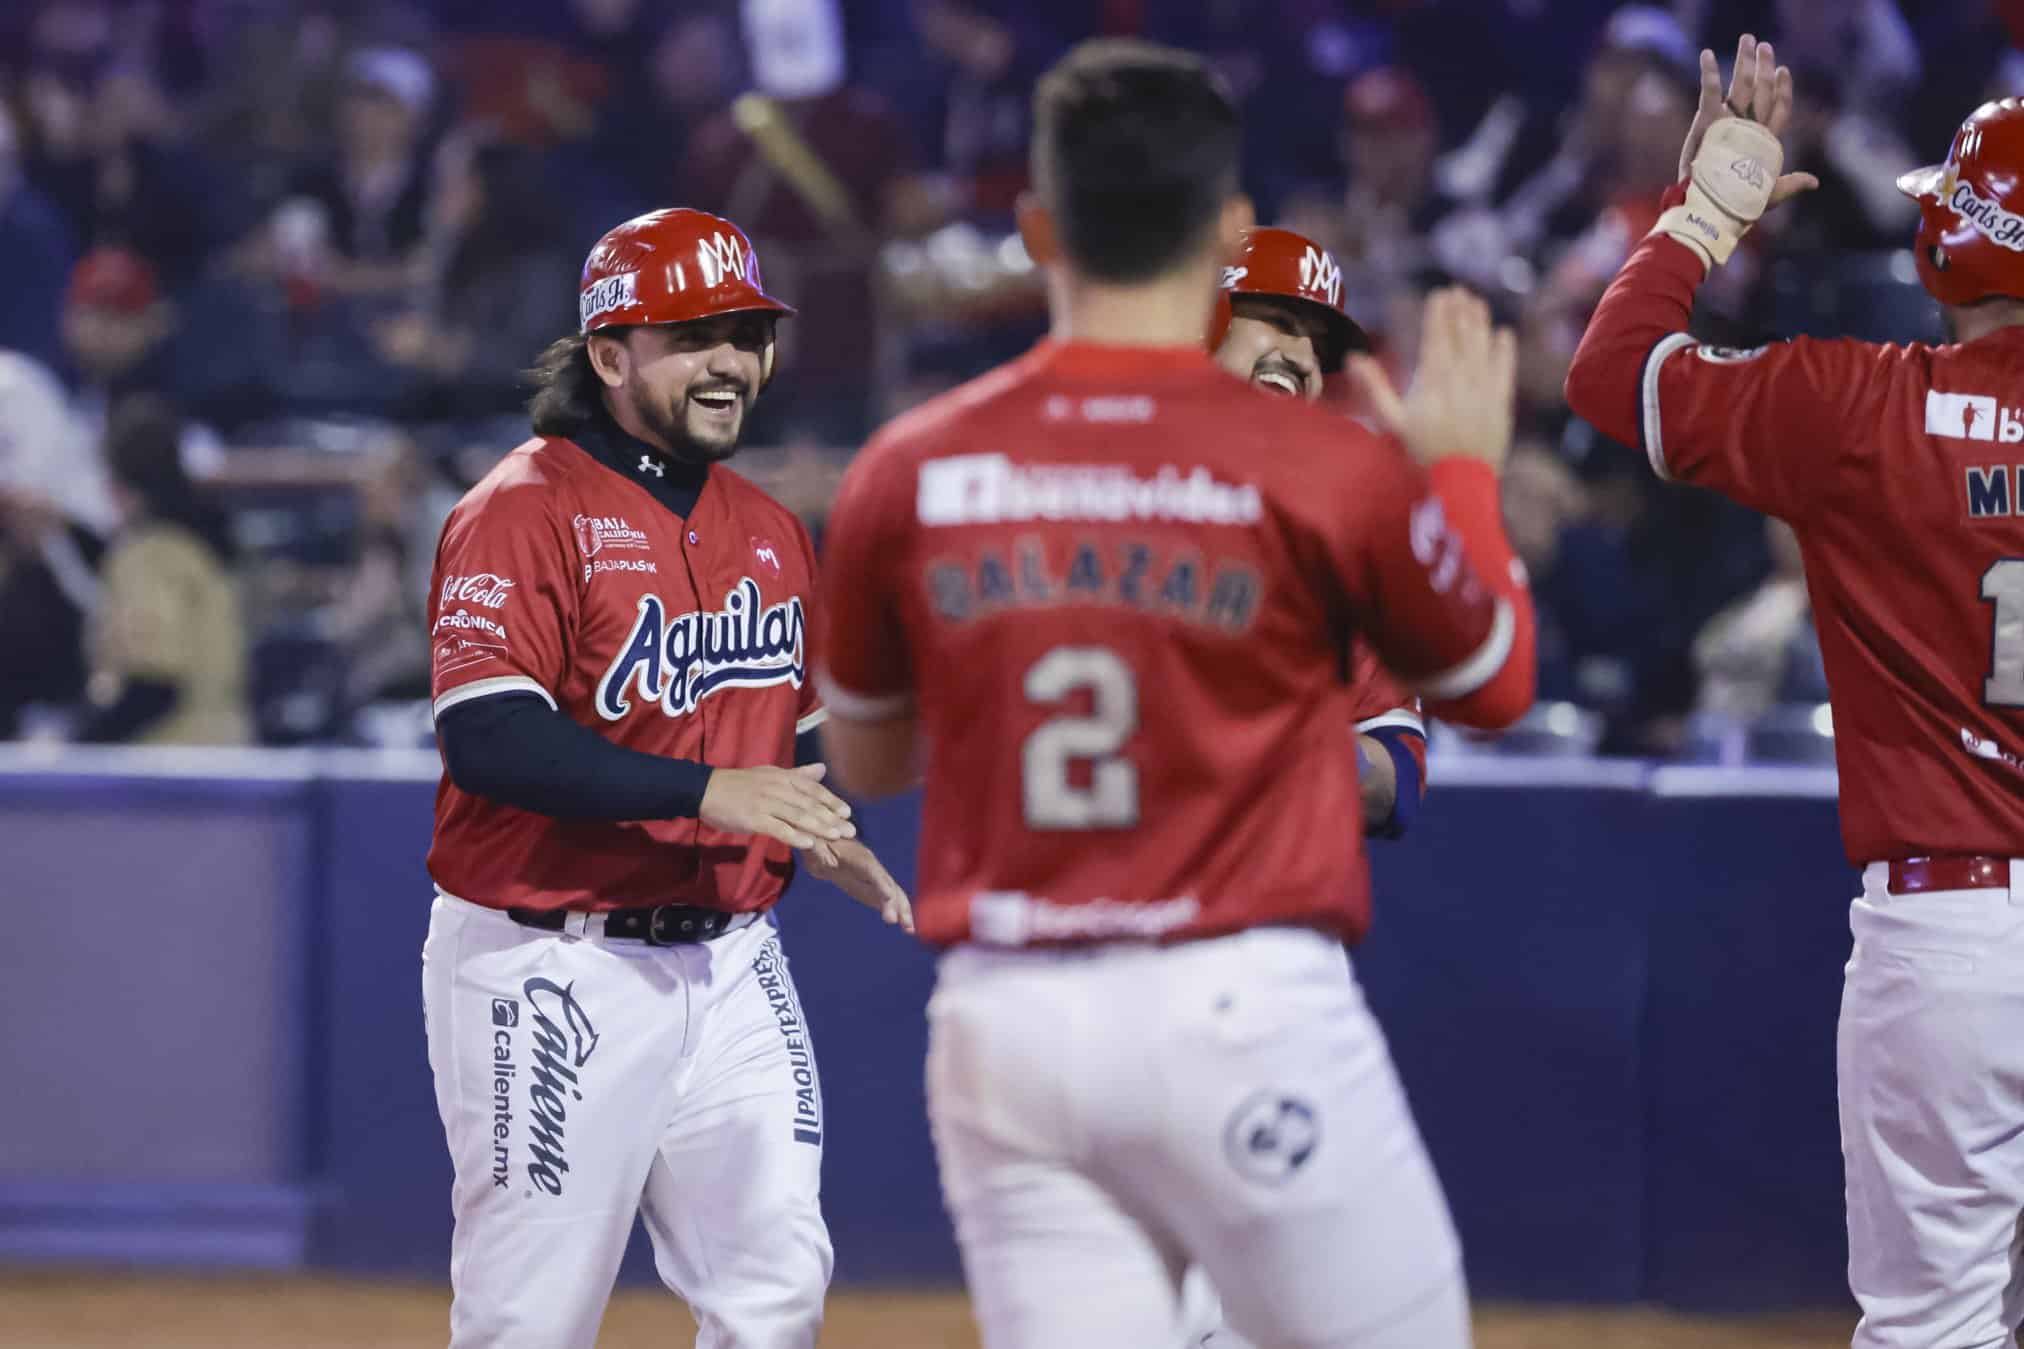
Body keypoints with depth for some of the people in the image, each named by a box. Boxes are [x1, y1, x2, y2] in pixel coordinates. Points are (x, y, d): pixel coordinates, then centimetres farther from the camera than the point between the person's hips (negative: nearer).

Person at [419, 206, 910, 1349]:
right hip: (553, 972, -7)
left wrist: (830, 839, 4)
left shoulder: (770, 531, 14)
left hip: (731, 965, 7)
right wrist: (707, 793, -28)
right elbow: (487, 739, -21)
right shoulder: (524, 513, -10)